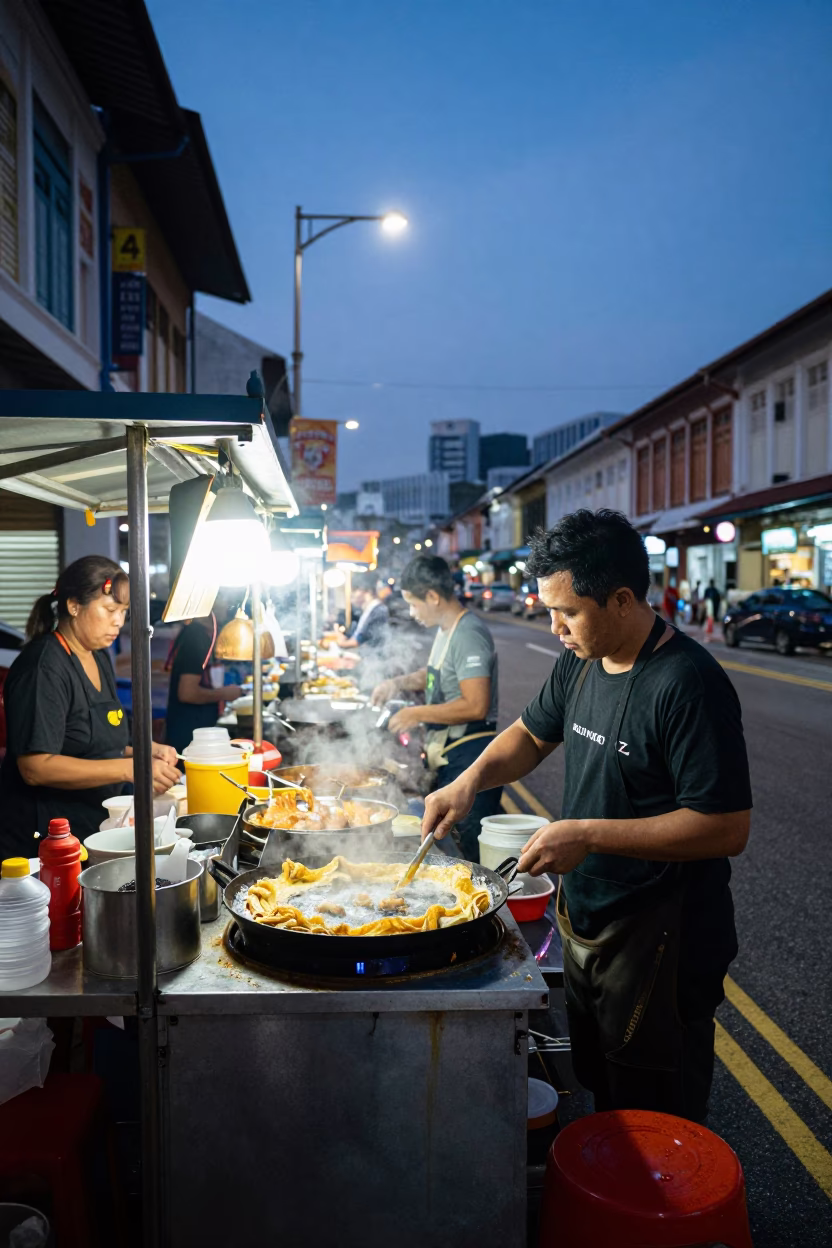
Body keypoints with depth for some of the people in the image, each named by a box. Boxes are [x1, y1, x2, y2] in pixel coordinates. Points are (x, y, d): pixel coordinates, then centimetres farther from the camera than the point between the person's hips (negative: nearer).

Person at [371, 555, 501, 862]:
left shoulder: (468, 634, -19)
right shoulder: (446, 630, 12)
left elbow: (476, 706, -26)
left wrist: (418, 714, -17)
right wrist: (400, 683, 11)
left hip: (470, 755, -10)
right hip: (449, 756, 10)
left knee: (474, 846, -4)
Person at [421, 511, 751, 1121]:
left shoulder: (688, 684, -24)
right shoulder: (580, 663, 1)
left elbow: (728, 828, -26)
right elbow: (532, 734, 16)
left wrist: (589, 835, -27)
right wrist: (470, 779, -3)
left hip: (658, 944, -8)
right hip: (583, 921, 8)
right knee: (598, 1095, 26)